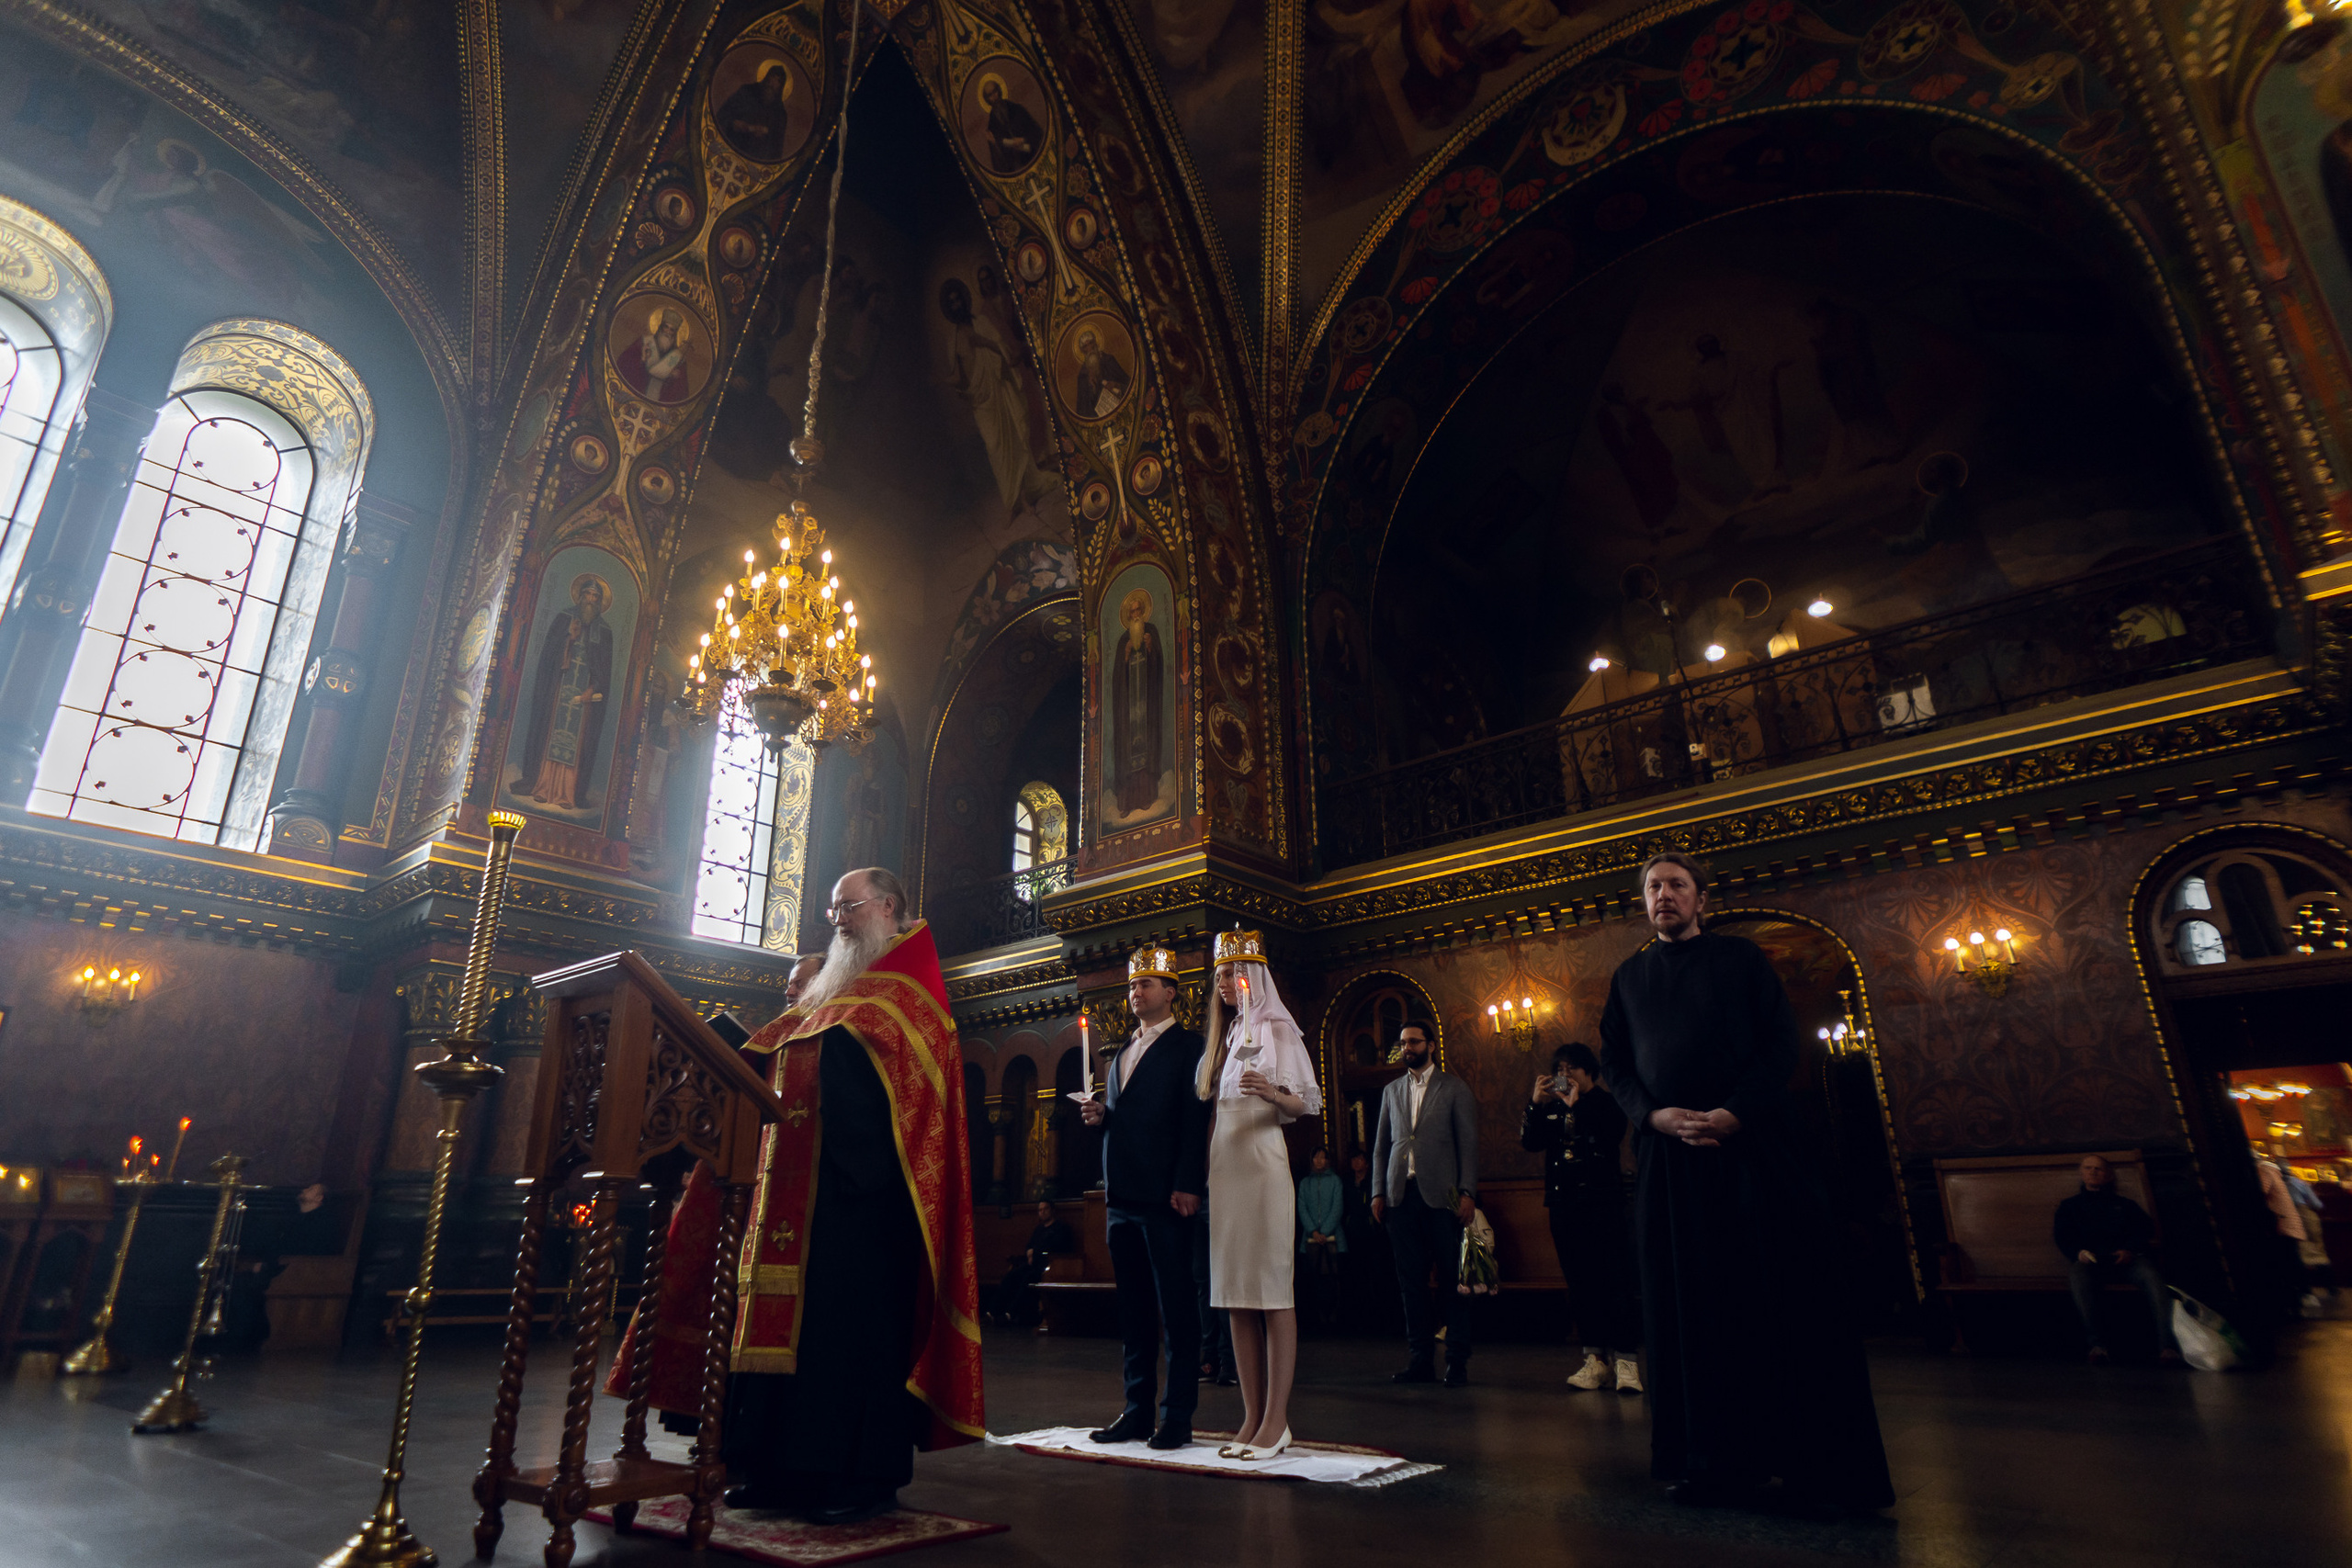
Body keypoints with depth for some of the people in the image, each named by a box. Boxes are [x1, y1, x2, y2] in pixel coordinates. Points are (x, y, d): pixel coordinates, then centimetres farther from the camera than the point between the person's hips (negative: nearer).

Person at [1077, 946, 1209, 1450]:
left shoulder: (1187, 1046, -3)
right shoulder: (1121, 1054, 21)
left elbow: (1195, 1119, -12)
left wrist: (1187, 1185, -19)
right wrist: (1099, 1116, 3)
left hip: (1164, 1198, -7)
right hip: (1121, 1197, 8)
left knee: (1177, 1309, 0)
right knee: (1133, 1309, 12)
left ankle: (1177, 1416, 7)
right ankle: (1137, 1411, 20)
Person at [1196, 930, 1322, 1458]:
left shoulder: (1276, 1029, -1)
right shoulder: (1221, 1039, 18)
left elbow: (1307, 1103, -7)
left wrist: (1273, 1094, -27)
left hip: (1262, 1165, -7)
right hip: (1222, 1169, 7)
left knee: (1273, 1291, -5)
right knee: (1234, 1294, 6)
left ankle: (1277, 1420, 0)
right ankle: (1252, 1418, 12)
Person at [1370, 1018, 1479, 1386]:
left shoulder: (1453, 1088, 6)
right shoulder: (1391, 1090, 17)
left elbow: (1468, 1143, 1)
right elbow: (1381, 1145, 16)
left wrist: (1467, 1192, -8)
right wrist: (1378, 1192, 7)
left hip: (1440, 1195, -4)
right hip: (1401, 1196, 4)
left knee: (1451, 1280, -1)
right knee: (1411, 1281, 6)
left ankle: (1457, 1362, 7)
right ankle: (1420, 1360, 13)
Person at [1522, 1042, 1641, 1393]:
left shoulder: (1606, 1102, 5)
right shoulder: (1550, 1108, 15)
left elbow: (1611, 1137, -13)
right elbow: (1530, 1142, 3)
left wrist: (1577, 1105, -14)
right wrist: (1535, 1105, -9)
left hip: (1602, 1202, -4)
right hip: (1563, 1204, 4)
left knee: (1614, 1282, -9)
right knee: (1580, 1285, 5)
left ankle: (1626, 1360, -6)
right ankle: (1596, 1359, 10)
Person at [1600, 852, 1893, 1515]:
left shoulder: (1742, 958, 7)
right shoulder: (1628, 977, 14)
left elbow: (1782, 1042, -1)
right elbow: (1614, 1063, 10)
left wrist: (1735, 1113, -15)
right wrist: (1655, 1115, -9)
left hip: (1750, 1142, -2)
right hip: (1668, 1152, 3)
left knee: (1785, 1295, -3)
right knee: (1687, 1305, 4)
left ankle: (1824, 1469, 6)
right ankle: (1709, 1458, 13)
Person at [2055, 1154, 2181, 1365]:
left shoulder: (2124, 1204, 32)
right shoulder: (2070, 1205, 30)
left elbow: (2145, 1228, 15)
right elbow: (2062, 1235, 16)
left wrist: (2130, 1250, -7)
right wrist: (2078, 1252, -8)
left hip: (2125, 1255, 1)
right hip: (2090, 1258, -1)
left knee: (2151, 1275, -35)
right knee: (2077, 1274, -38)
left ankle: (2166, 1344, -42)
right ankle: (2096, 1341, -44)